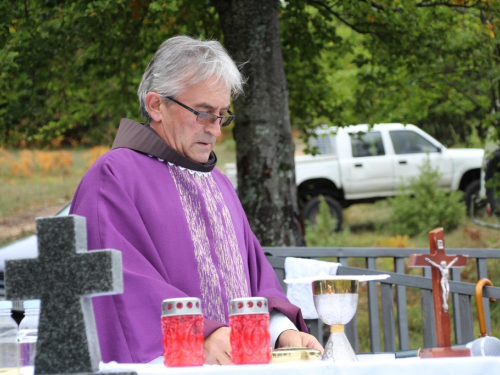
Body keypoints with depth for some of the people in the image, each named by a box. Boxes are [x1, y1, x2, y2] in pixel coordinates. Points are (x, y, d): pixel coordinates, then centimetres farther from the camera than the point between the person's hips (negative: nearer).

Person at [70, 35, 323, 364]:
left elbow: (255, 274, 18)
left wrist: (282, 329, -2)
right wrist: (200, 336, -22)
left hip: (241, 362, 7)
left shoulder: (219, 183, 23)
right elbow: (125, 283, -12)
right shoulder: (113, 177, 0)